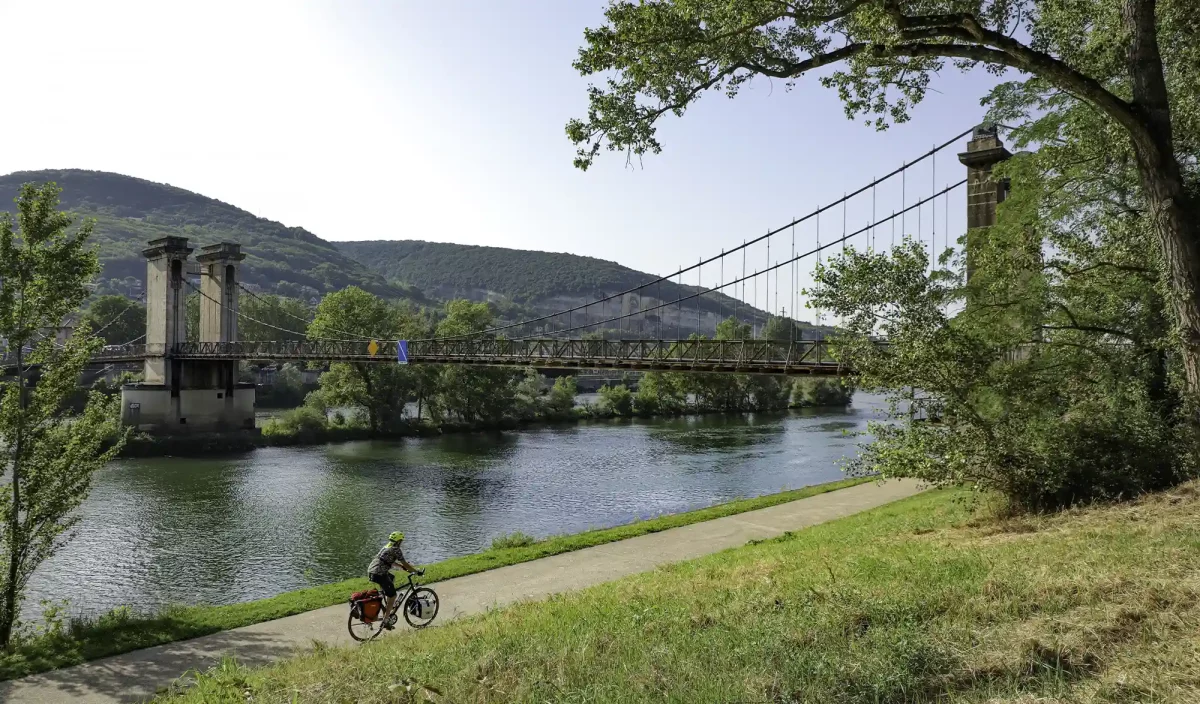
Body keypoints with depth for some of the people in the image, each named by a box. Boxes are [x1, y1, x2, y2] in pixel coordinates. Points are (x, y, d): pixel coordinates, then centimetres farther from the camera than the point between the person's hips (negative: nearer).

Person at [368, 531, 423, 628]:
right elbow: (405, 564, -4)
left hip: (370, 572, 9)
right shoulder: (396, 550, -5)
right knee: (392, 595, 3)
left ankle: (388, 605, 33)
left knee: (392, 578, 33)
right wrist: (417, 571, 6)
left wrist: (401, 566, 42)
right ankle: (386, 621, 0)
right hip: (379, 574, -9)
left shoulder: (386, 547, 20)